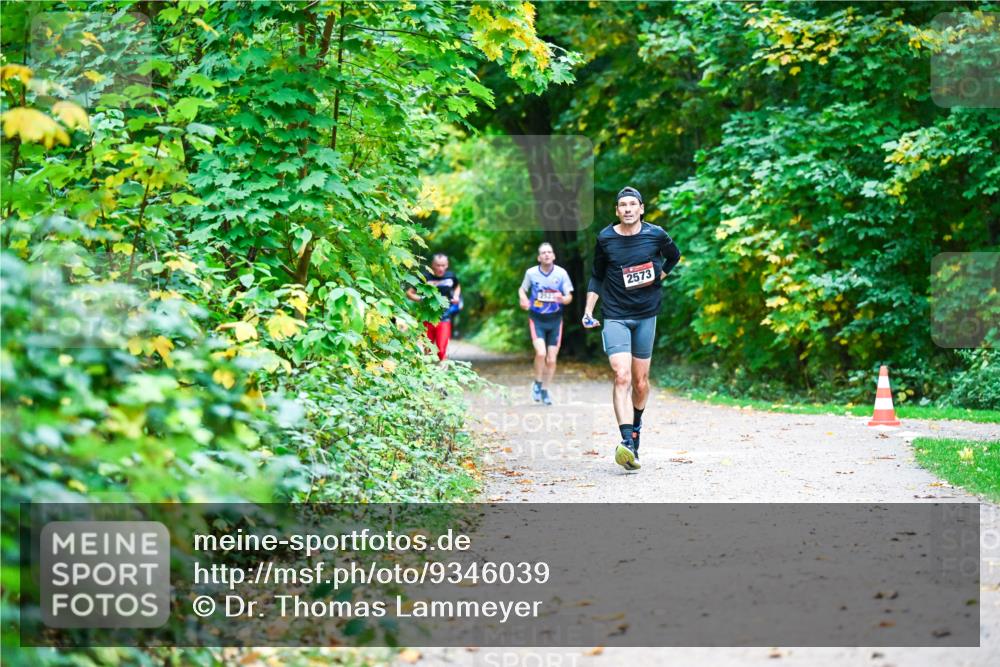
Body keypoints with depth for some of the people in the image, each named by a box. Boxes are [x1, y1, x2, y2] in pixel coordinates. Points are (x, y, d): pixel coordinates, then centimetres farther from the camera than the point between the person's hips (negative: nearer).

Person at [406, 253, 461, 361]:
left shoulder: (451, 277, 1)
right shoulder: (425, 277, -9)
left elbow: (457, 287, 25)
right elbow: (409, 293, -3)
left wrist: (456, 296, 6)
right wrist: (421, 299, -19)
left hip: (444, 319, 1)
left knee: (442, 349, -9)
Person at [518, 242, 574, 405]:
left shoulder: (561, 273, -5)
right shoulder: (531, 273, -5)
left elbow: (569, 296, 1)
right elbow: (522, 289, 12)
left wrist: (563, 299, -23)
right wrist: (523, 299, -10)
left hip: (555, 319, 2)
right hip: (537, 318, -2)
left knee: (551, 359, 4)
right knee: (540, 353, -22)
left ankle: (545, 390, 25)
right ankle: (537, 384, 3)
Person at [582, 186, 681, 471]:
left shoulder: (655, 235, -2)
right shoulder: (605, 239, -1)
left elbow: (674, 256, 19)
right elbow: (597, 277, 11)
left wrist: (657, 275, 6)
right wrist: (588, 311, 4)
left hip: (646, 314, 2)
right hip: (615, 316, -1)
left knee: (640, 381, 10)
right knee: (622, 377, -18)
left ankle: (636, 423, 39)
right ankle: (627, 442, -27)